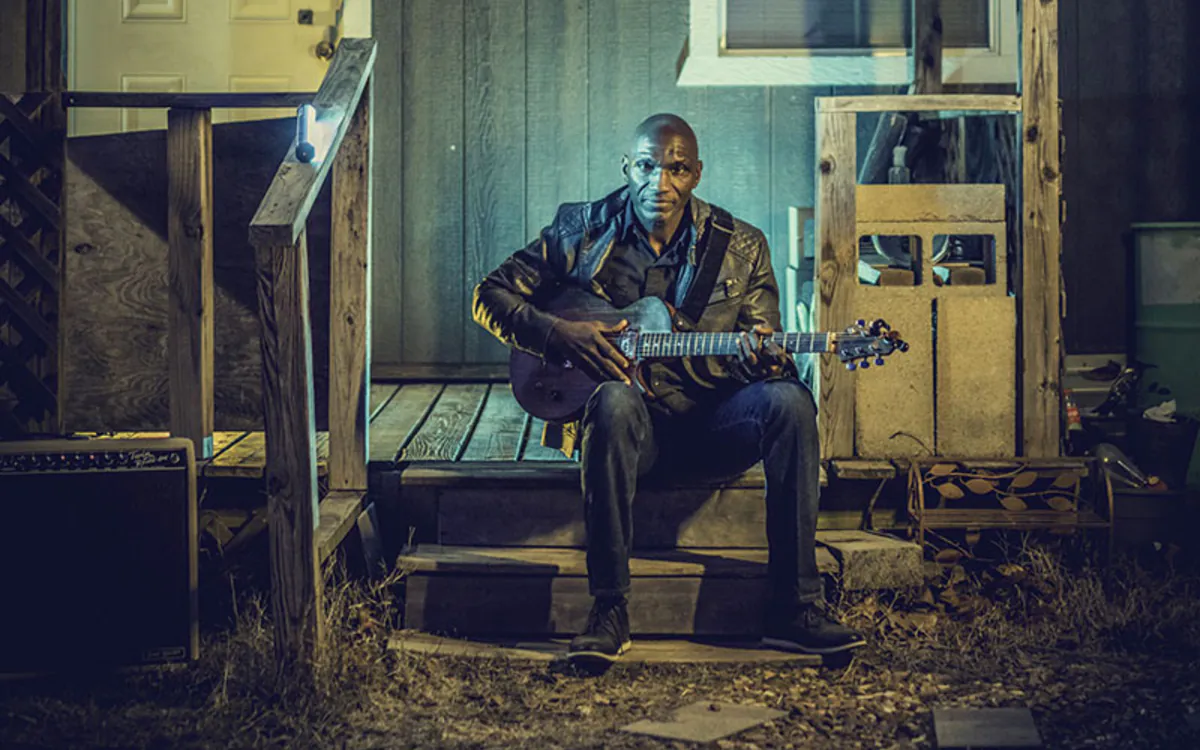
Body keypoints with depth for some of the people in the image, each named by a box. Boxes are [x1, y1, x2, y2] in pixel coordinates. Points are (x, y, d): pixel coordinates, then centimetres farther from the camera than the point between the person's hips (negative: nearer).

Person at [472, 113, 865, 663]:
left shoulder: (741, 247, 6)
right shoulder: (583, 231, 3)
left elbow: (767, 354, 7)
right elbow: (489, 296, 4)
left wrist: (761, 359, -20)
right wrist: (558, 334, -13)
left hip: (713, 424, 2)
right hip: (631, 419, -2)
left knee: (789, 400, -28)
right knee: (615, 400, -38)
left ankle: (794, 608, -24)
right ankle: (608, 613, -34)